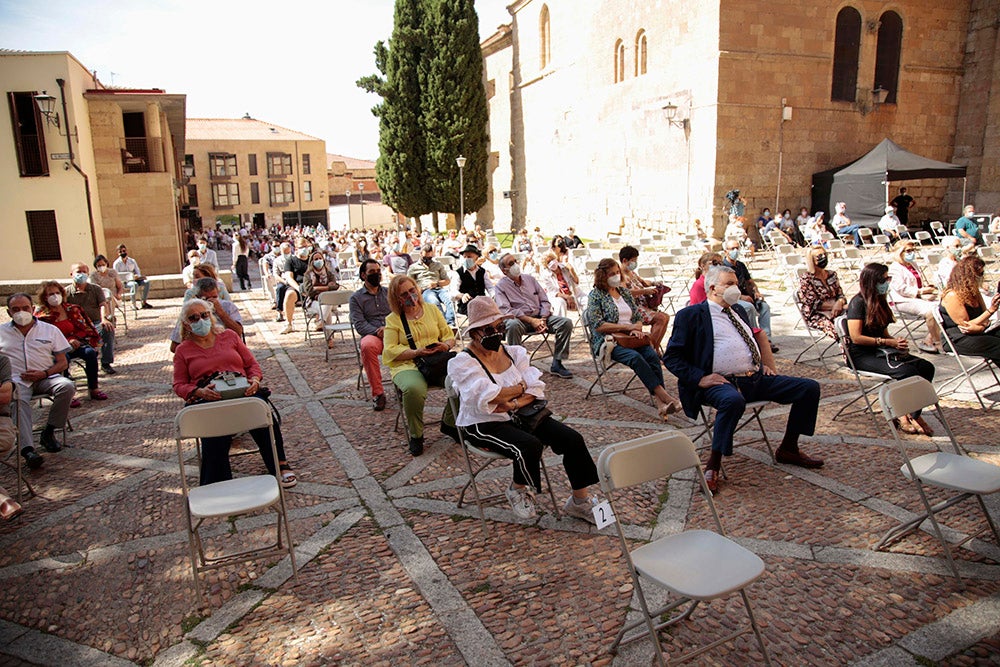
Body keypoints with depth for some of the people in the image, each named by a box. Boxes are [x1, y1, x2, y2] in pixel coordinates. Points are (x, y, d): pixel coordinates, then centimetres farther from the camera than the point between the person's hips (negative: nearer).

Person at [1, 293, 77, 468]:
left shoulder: (50, 330, 13)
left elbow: (63, 363, 10)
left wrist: (44, 373, -9)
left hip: (45, 378, 1)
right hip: (17, 381, -1)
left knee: (67, 386, -31)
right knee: (18, 400, -35)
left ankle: (48, 432, -15)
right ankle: (27, 449, -47)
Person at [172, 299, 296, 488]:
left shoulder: (229, 336, 22)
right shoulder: (183, 350, 19)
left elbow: (252, 364, 20)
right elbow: (179, 385, 13)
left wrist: (254, 380, -4)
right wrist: (200, 392, -10)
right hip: (208, 399, -1)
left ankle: (281, 465, -26)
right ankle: (219, 484, -33)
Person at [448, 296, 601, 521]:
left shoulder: (515, 352, 7)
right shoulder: (463, 363, -10)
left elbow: (536, 389, 0)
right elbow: (486, 396, -24)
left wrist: (514, 404, -19)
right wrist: (521, 387, -10)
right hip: (484, 425, -6)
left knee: (572, 439, -10)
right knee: (530, 445, -32)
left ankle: (581, 501, 6)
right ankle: (518, 490, 0)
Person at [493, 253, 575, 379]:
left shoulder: (529, 279, 18)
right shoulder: (501, 286, 3)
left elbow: (544, 301, 15)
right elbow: (505, 310, -11)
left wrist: (543, 319, -5)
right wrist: (531, 320, -19)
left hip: (539, 317, 5)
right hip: (520, 319, -5)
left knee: (566, 323, -16)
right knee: (513, 324, -40)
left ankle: (557, 364, -11)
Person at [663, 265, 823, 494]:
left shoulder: (738, 312, 23)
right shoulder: (691, 315, 0)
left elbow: (758, 336, 39)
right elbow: (672, 357, -5)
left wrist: (766, 364, 19)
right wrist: (700, 378, -17)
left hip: (757, 378, 8)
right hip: (722, 382, -8)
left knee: (810, 388, 0)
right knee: (733, 401, -41)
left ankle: (788, 449, 15)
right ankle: (713, 466, -25)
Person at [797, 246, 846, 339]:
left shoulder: (832, 274, 15)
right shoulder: (806, 279, -4)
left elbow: (841, 295, 14)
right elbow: (814, 304, -8)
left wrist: (840, 303, -10)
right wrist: (834, 305, -15)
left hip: (836, 311, 5)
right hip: (815, 315, -5)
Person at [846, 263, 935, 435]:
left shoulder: (880, 301, 16)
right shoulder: (858, 302, -11)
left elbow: (884, 333, 20)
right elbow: (856, 337, -18)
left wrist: (896, 342, -1)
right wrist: (888, 342, -16)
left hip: (880, 351, 9)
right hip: (862, 355, -9)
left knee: (927, 367, -11)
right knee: (908, 371, -28)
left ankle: (912, 414, -8)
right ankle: (902, 414, -9)